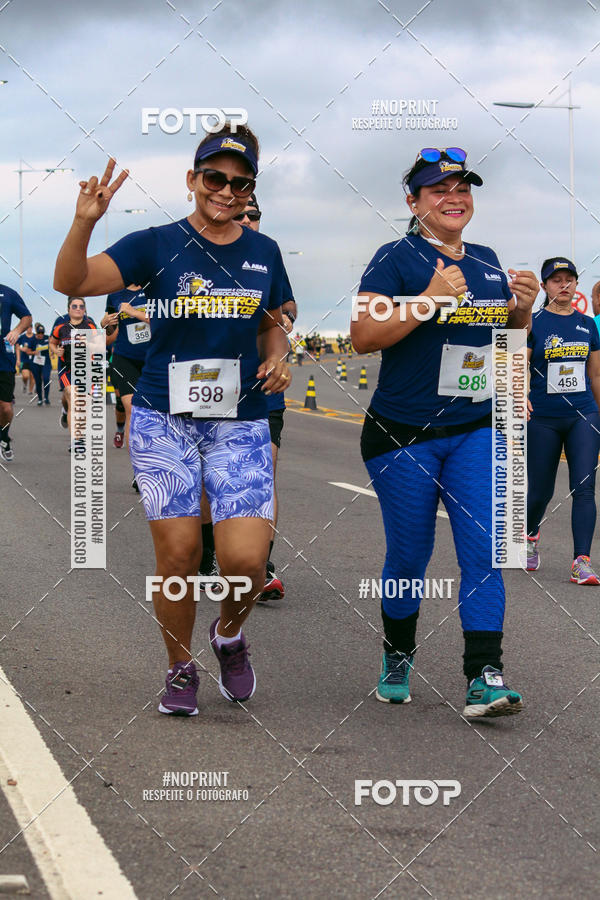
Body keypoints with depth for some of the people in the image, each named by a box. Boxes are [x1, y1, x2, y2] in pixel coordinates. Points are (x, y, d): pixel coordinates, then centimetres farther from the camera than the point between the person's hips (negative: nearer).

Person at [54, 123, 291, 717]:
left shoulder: (264, 253, 7)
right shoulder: (158, 245, -3)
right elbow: (72, 282, -14)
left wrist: (277, 360, 2)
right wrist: (84, 222, -31)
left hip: (240, 424, 2)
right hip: (164, 420, -2)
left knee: (246, 559, -11)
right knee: (178, 555, -2)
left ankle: (229, 634, 22)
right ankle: (180, 668, 21)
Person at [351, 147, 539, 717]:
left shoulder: (487, 261, 12)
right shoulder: (397, 259, -6)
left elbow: (508, 338, 22)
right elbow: (362, 336, -15)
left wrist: (524, 308, 1)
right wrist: (429, 301, -23)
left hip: (476, 431, 4)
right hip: (403, 435, -4)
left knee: (484, 550, -7)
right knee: (408, 556, 7)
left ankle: (484, 677, -9)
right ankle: (398, 659, 29)